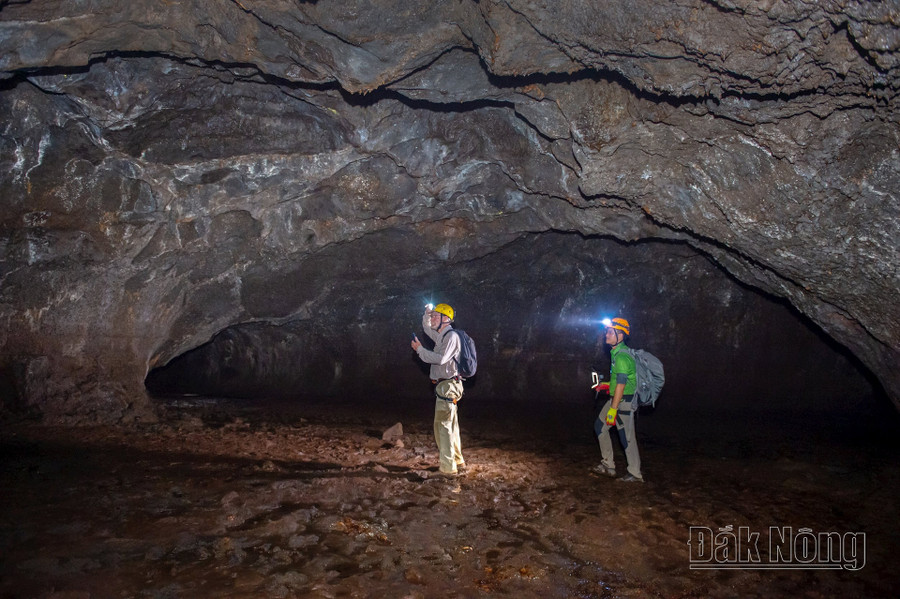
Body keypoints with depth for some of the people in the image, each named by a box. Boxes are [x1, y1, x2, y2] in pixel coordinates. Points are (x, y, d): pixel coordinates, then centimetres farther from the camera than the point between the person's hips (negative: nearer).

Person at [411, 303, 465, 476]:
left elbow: (440, 358, -25)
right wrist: (427, 313, 15)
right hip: (445, 386, 10)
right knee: (451, 426, 17)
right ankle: (458, 461, 27)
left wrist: (420, 349, -16)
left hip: (447, 387, -10)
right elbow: (427, 328, 33)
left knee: (443, 426, -9)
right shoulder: (442, 336, 16)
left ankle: (448, 468, -7)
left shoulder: (451, 336, -15)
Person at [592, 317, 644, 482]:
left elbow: (621, 384, -25)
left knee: (627, 438, -2)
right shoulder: (616, 352, 10)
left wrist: (613, 410, -25)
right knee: (600, 426, 15)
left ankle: (635, 474, 12)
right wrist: (608, 385, 22)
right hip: (615, 399, 10)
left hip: (624, 401, -10)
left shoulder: (621, 356, -22)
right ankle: (608, 465, 24)